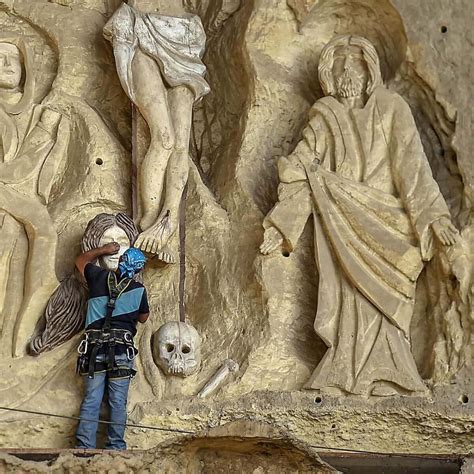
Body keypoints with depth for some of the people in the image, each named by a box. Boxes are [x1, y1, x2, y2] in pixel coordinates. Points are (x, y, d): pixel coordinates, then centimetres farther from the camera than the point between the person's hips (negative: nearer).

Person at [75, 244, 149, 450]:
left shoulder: (99, 277, 6)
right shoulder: (138, 290, 3)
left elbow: (81, 260, 26)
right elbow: (143, 317, 20)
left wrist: (103, 250, 32)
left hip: (95, 347, 1)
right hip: (121, 348, -1)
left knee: (91, 400, 2)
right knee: (118, 402, 3)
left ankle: (84, 446, -3)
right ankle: (115, 446, 3)